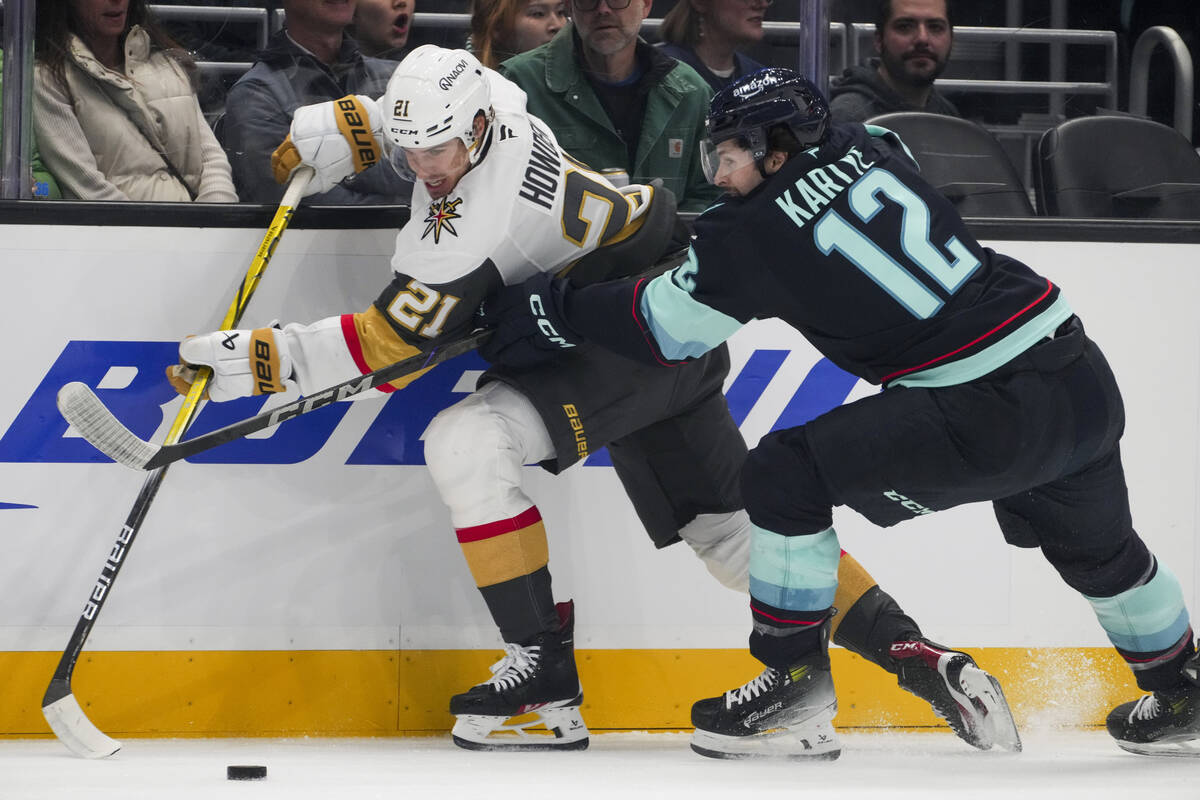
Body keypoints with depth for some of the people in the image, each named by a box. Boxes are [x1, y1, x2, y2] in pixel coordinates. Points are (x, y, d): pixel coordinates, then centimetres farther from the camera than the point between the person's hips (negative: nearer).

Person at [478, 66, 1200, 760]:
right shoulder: (865, 147, 11)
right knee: (1093, 544, 32)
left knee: (786, 472, -1)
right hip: (1088, 381, 8)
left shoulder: (755, 233, -6)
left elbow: (664, 327, 5)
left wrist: (554, 310, 18)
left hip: (994, 414, -8)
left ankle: (797, 689, 5)